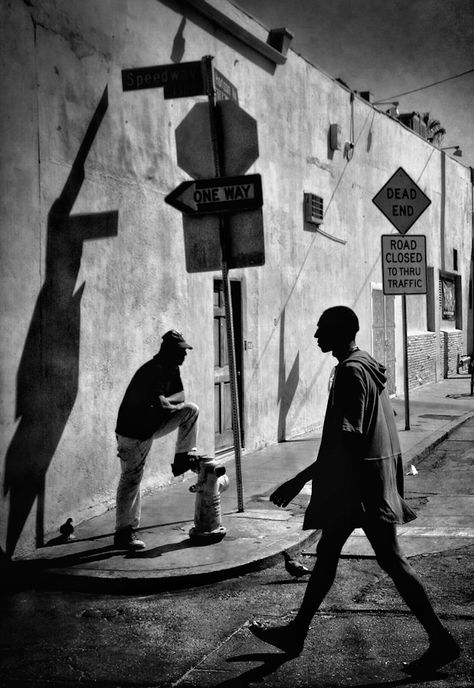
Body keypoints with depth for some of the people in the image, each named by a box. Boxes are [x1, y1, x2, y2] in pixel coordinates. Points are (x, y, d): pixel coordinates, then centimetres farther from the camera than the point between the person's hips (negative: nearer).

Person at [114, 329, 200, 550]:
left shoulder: (172, 370, 3)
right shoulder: (153, 371, -26)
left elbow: (180, 397, 6)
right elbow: (159, 404, -32)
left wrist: (165, 403, -13)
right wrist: (173, 404, -13)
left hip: (151, 426, 9)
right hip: (133, 432, -9)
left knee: (191, 410, 1)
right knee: (131, 480, -4)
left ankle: (184, 458, 8)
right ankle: (124, 532, 6)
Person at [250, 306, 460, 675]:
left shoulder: (350, 371, -18)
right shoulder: (369, 365, 12)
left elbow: (346, 440, -24)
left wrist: (300, 480, -22)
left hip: (361, 481, -10)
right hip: (358, 481, 10)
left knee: (391, 559, -1)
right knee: (327, 552, 15)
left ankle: (441, 640, 10)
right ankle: (296, 633, 26)